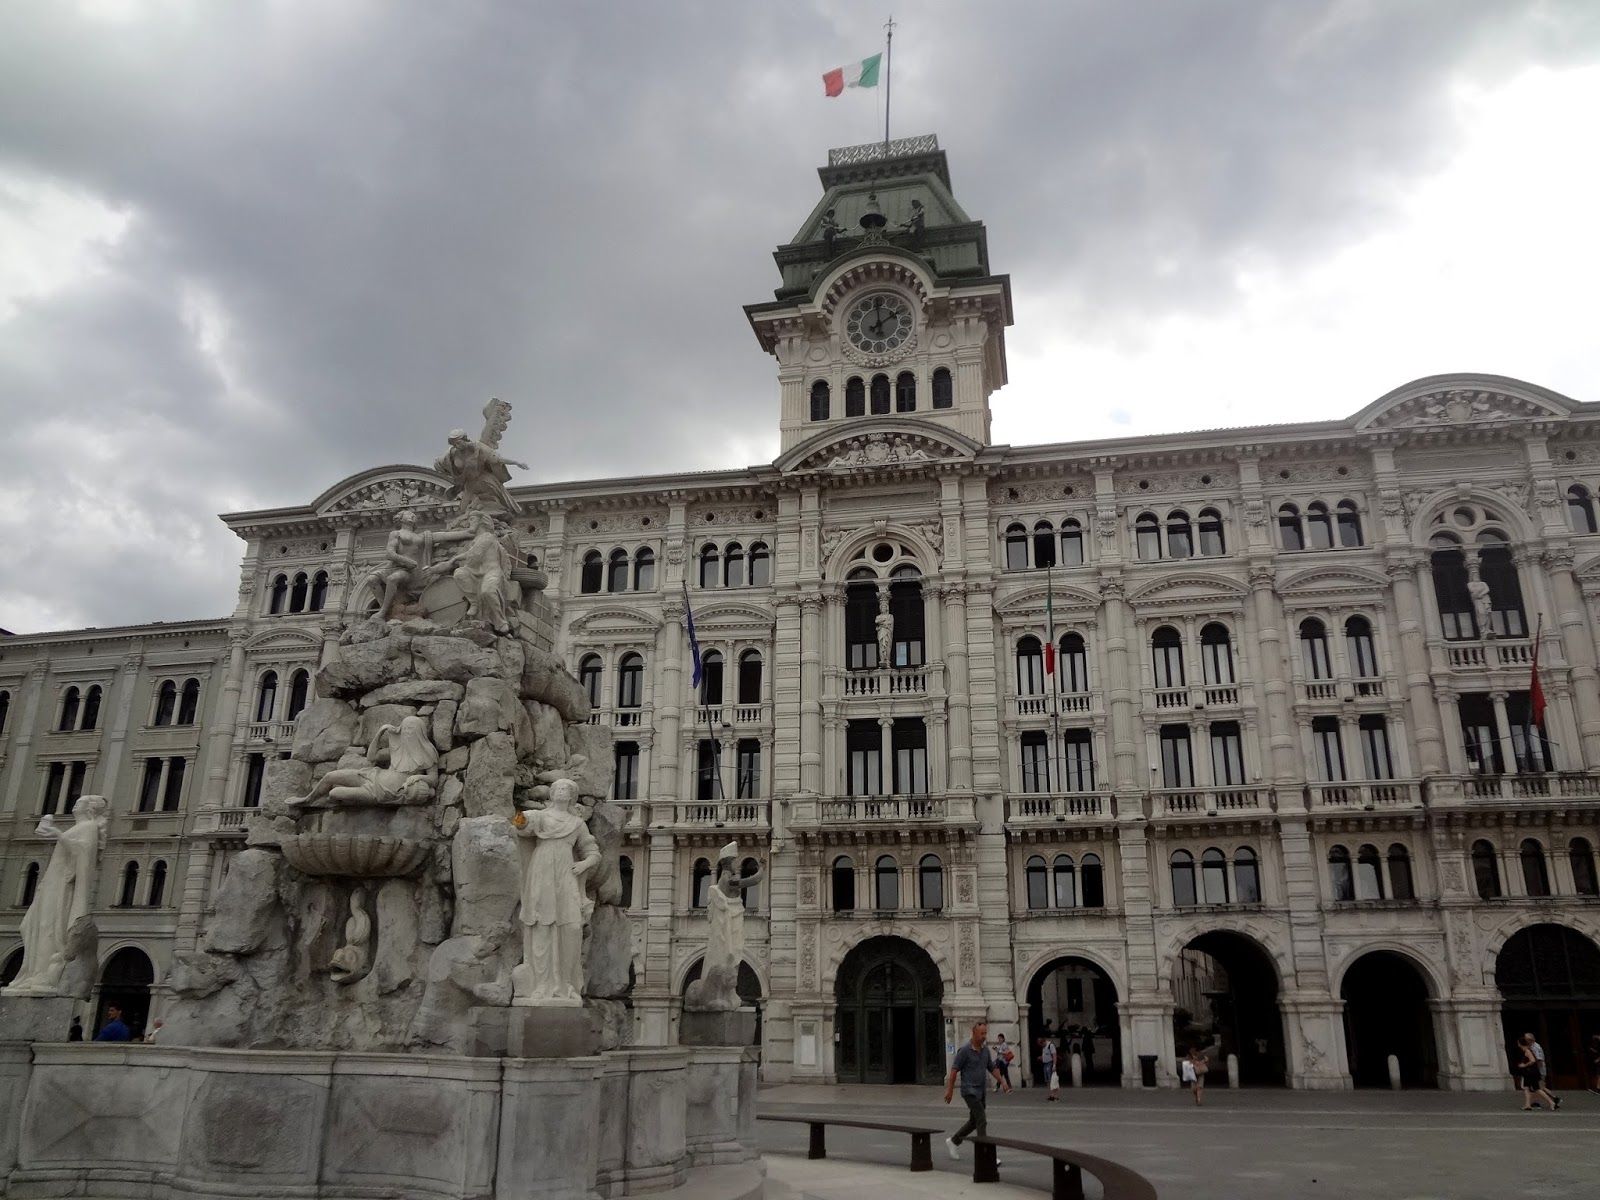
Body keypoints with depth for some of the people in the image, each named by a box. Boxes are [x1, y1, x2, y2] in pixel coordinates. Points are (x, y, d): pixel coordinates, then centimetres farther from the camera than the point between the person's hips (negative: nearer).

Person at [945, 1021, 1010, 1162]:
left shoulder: (985, 1050, 8)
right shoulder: (965, 1051, -13)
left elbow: (992, 1068, 15)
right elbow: (954, 1070, -10)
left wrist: (1003, 1082, 2)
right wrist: (950, 1089, -10)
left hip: (982, 1092, 8)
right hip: (970, 1091, -8)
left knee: (974, 1122, 14)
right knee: (982, 1121, -14)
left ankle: (953, 1141, 32)